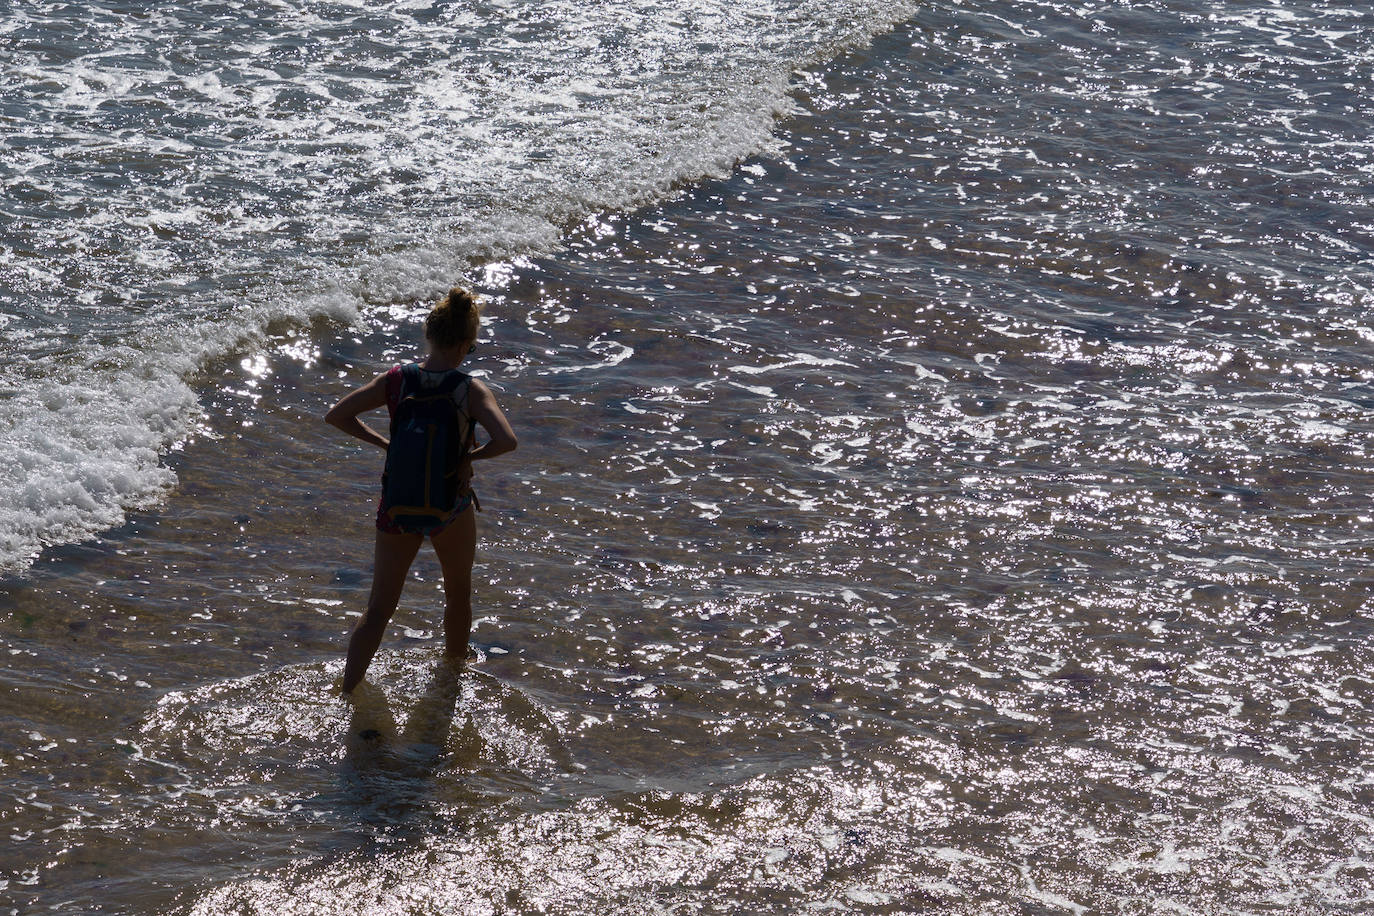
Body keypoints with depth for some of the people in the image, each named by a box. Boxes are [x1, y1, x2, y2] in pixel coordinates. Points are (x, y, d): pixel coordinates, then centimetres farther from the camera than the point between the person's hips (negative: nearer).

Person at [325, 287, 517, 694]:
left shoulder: (395, 380, -9)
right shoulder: (470, 390, -17)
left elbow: (335, 416, -6)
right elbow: (506, 441, -29)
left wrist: (384, 443, 2)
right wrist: (471, 455, -10)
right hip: (450, 507, -2)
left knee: (378, 610, 14)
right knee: (458, 593, 27)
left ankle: (347, 693, 11)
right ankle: (455, 663, 47)